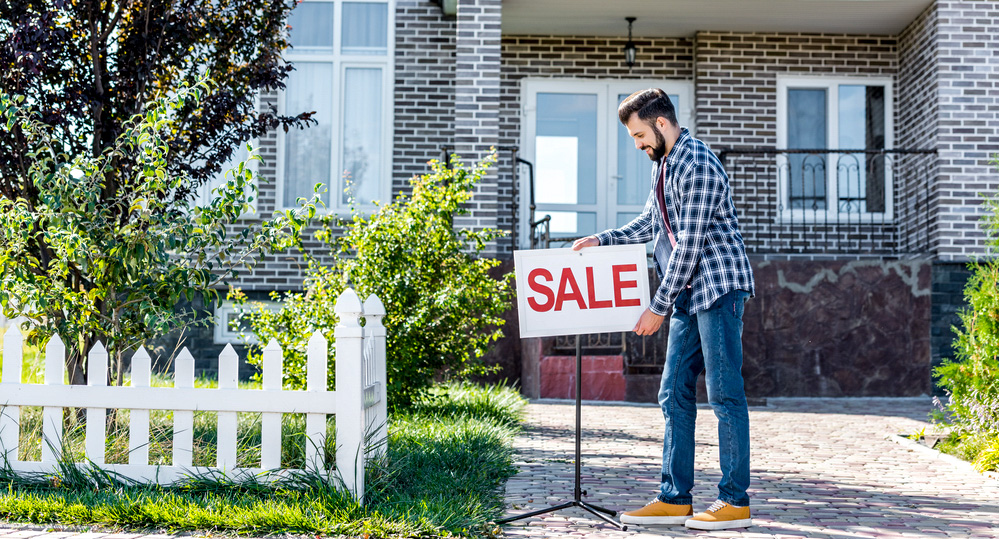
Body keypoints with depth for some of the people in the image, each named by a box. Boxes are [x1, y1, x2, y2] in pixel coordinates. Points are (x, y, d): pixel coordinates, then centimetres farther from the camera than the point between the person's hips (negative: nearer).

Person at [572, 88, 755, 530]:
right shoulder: (664, 165, 15)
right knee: (675, 395, 7)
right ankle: (675, 498, 11)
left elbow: (689, 243, -19)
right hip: (690, 294, 10)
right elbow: (650, 224, 28)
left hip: (718, 286, -10)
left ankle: (735, 501, 1)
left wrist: (658, 307, -17)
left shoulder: (696, 164, -16)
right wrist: (601, 241, 16)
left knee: (725, 394, -6)